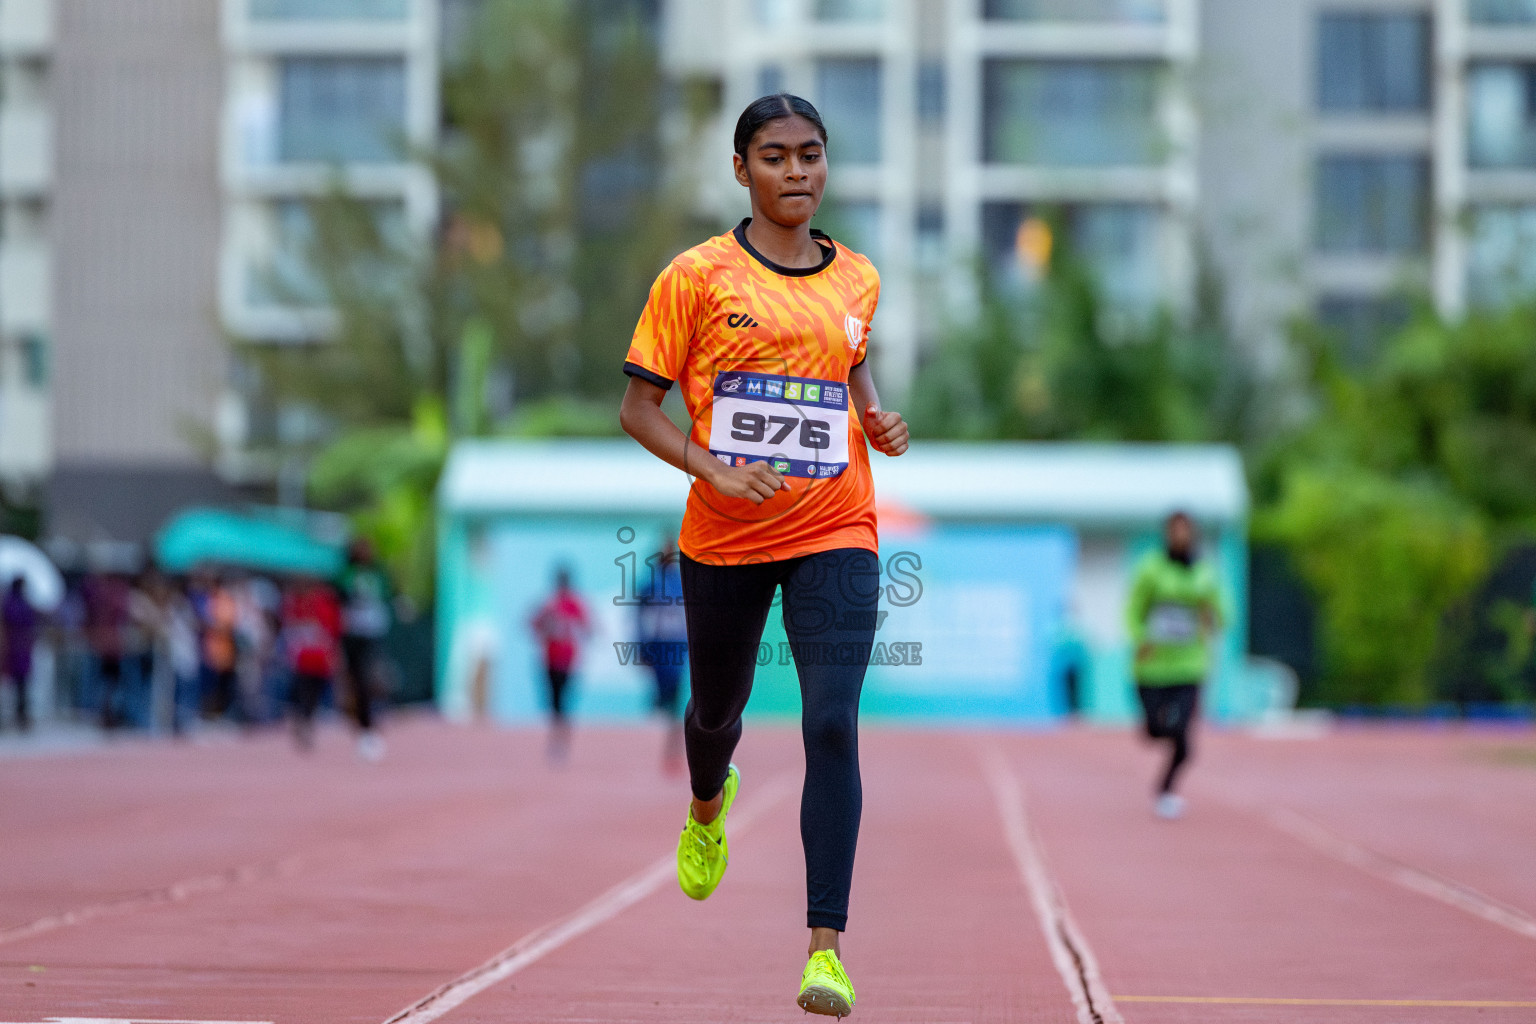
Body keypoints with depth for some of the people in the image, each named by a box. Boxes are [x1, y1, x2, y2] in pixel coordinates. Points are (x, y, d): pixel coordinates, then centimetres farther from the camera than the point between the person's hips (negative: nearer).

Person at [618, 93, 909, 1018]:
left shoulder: (858, 281, 5)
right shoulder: (698, 277, -5)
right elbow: (638, 407, -4)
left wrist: (878, 422, 5)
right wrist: (712, 468, -20)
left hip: (835, 534, 0)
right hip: (724, 538, 0)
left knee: (833, 727, -15)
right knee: (717, 710, 20)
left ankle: (827, 947, -18)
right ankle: (710, 802, 58)